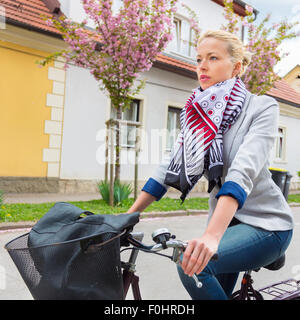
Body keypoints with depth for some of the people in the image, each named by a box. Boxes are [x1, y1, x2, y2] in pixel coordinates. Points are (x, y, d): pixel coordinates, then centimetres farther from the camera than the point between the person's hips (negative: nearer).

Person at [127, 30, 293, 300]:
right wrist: (128, 215, -8)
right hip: (226, 221, 6)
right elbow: (171, 166, -2)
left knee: (192, 264, -26)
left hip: (265, 223, -5)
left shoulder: (262, 108, -14)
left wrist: (211, 235, -42)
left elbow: (243, 170, -30)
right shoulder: (198, 115, 3)